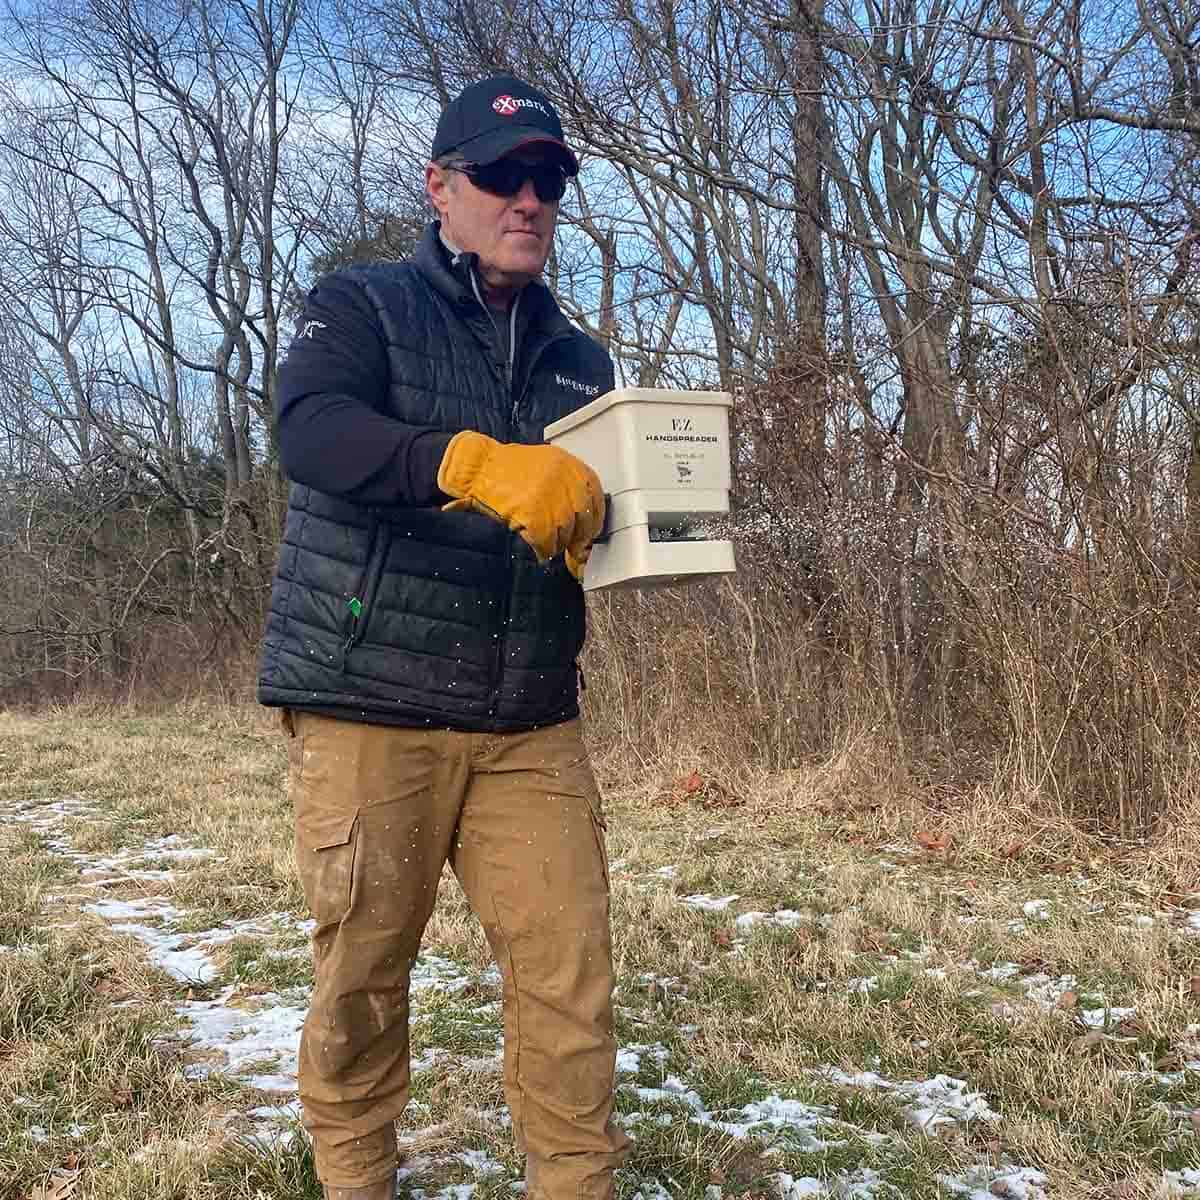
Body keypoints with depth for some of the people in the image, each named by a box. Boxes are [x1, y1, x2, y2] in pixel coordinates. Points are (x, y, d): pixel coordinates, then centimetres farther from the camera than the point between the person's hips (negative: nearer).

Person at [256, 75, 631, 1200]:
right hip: (368, 705, -3)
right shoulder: (361, 305, 3)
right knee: (361, 973, 5)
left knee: (570, 967, -1)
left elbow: (605, 509, 16)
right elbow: (309, 429, -18)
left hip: (530, 723, 4)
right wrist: (478, 462, -34)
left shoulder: (579, 359, 18)